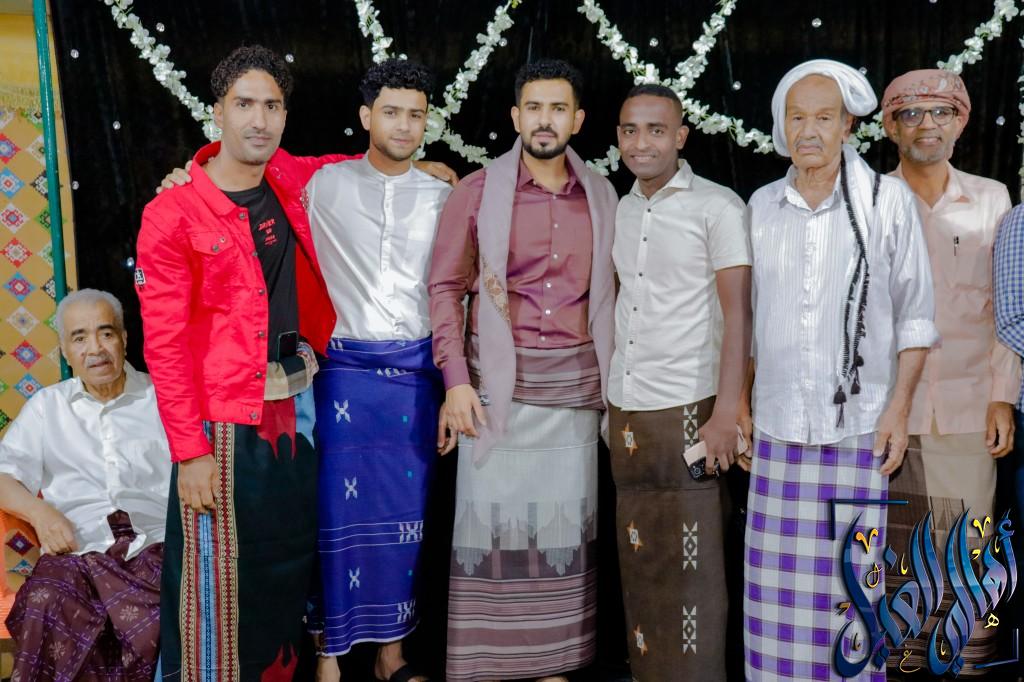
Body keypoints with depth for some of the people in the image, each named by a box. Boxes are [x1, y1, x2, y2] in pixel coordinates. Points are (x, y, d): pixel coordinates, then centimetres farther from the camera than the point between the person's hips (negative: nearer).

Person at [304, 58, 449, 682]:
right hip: (345, 370, -2)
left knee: (408, 513, 7)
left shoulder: (443, 197, 7)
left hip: (416, 371, 2)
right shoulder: (324, 185, 2)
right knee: (340, 510, 0)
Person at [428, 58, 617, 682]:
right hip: (496, 380, -2)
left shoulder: (602, 198, 8)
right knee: (495, 519, 0)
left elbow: (609, 293, 14)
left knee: (565, 524, 5)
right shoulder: (477, 192, 0)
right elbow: (446, 287, 1)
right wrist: (456, 379, -7)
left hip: (575, 383, 3)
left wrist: (611, 376, 8)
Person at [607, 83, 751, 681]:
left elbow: (737, 313, -9)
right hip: (625, 408, 6)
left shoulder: (719, 207, -5)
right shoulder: (621, 210, 13)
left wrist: (727, 413, -17)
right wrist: (613, 401, 10)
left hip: (687, 408, -5)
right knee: (640, 559, 10)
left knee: (692, 562, -3)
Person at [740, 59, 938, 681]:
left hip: (860, 427, -3)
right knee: (777, 586, 4)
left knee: (853, 582, 0)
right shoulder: (763, 205, 9)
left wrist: (900, 404, -6)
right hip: (778, 427, 3)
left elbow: (916, 315, 1)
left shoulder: (888, 200, -1)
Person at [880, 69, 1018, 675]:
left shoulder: (991, 198, 9)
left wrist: (1003, 397, 1)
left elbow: (1003, 307, 9)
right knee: (895, 559, 5)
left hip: (966, 410, 1)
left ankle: (970, 664, 13)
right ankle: (901, 662, 17)